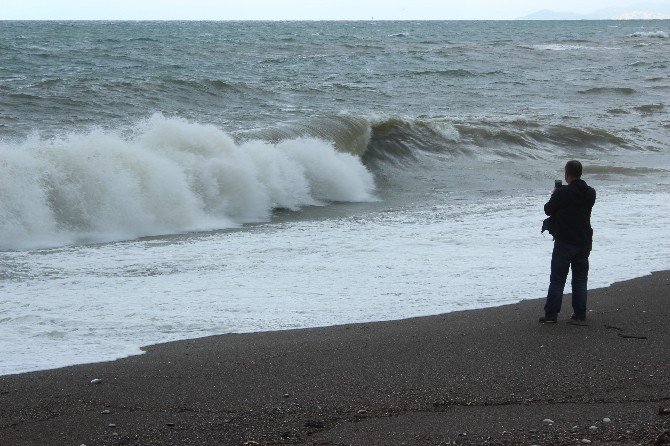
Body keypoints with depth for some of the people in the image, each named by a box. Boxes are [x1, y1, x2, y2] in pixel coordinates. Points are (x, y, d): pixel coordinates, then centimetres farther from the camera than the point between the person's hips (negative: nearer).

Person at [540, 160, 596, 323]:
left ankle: (551, 314, -1)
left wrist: (554, 195, 14)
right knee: (580, 278, 13)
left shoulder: (562, 193, -18)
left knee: (558, 279, 0)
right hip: (584, 242, 5)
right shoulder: (590, 193, 0)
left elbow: (548, 210, -6)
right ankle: (580, 313, 14)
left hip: (564, 242, -5)